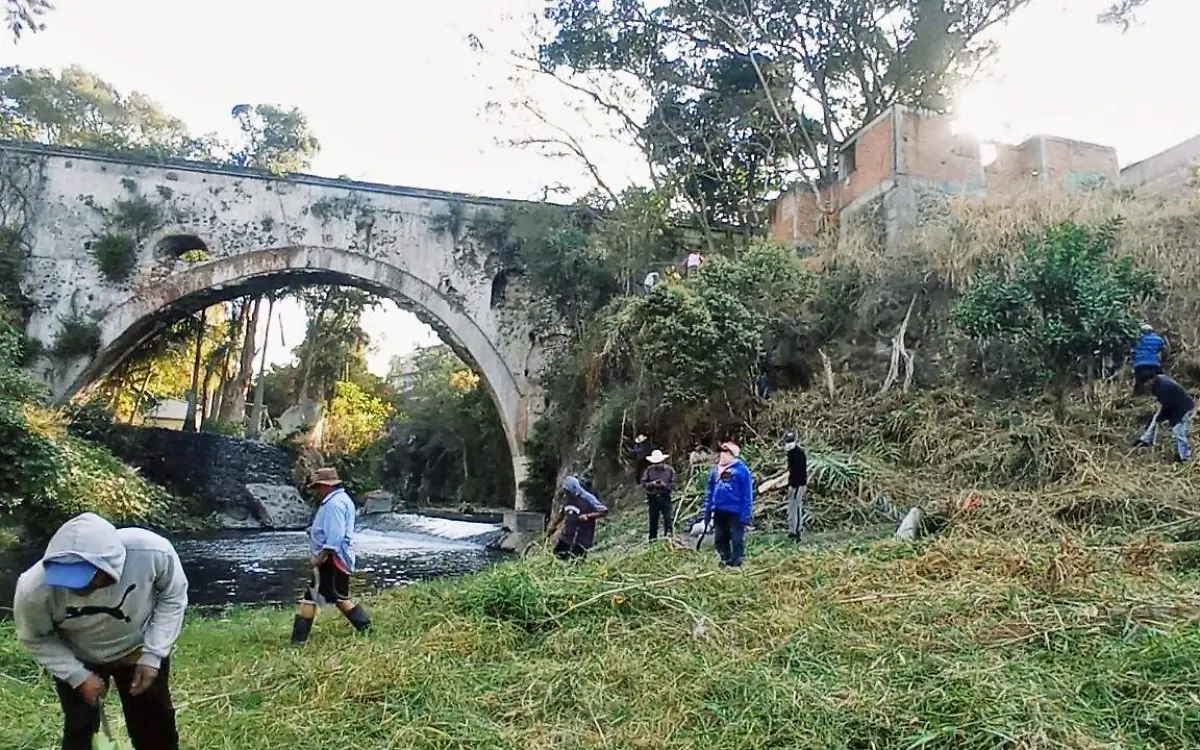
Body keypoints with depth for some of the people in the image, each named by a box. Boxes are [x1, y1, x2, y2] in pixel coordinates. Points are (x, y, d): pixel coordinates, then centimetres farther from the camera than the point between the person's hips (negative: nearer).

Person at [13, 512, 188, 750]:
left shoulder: (153, 551, -38)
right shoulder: (35, 589, -35)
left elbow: (173, 597, -16)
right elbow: (35, 639, -11)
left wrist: (153, 655, -19)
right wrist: (79, 676, -17)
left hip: (139, 649, 1)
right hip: (77, 660, 0)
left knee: (156, 730, 12)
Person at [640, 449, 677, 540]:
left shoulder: (669, 470, 1)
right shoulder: (649, 470, 3)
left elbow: (673, 485, 0)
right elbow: (643, 484, 1)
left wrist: (665, 485, -18)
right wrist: (652, 484, -16)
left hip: (665, 498, -1)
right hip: (653, 498, 2)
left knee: (667, 519, -11)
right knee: (653, 521, 9)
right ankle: (652, 540, 19)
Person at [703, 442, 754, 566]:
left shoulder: (741, 469, -9)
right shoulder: (715, 470, 10)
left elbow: (747, 495, -10)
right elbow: (710, 492, 16)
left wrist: (745, 516, -14)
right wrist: (707, 512, 13)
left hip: (735, 512, -7)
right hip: (719, 512, 7)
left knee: (737, 540, 0)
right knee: (720, 540, 14)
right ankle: (725, 562, 27)